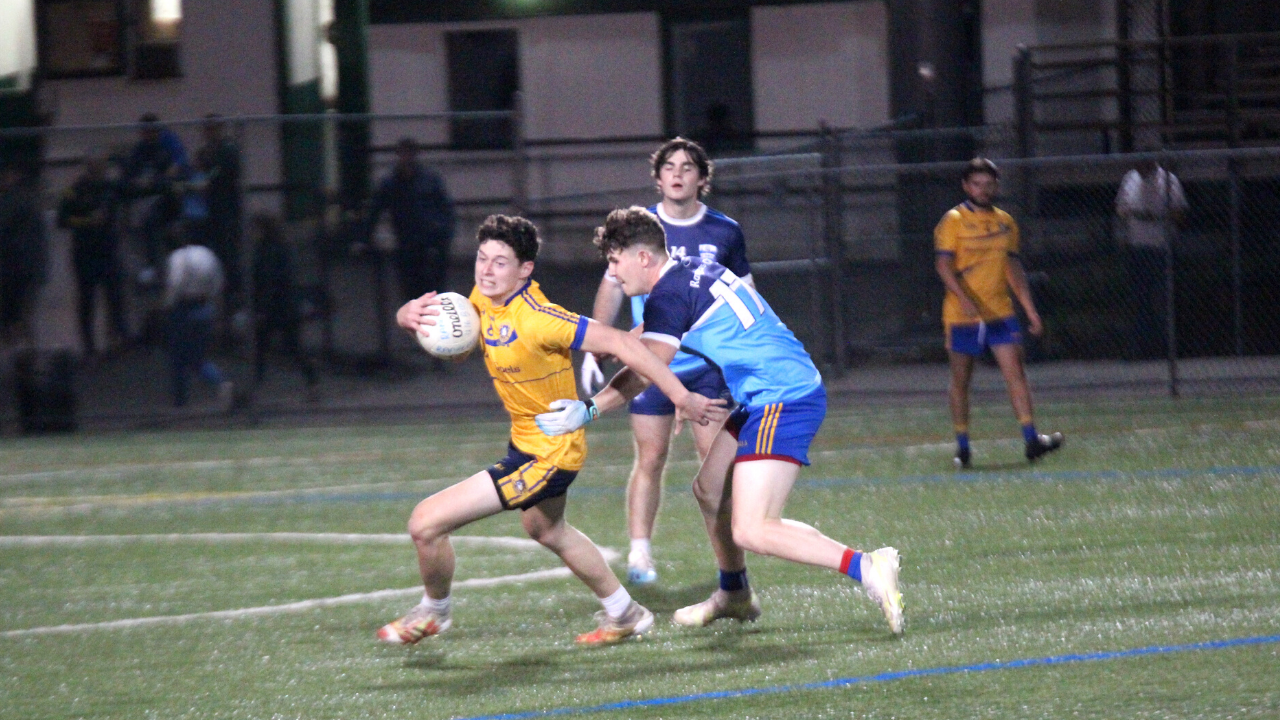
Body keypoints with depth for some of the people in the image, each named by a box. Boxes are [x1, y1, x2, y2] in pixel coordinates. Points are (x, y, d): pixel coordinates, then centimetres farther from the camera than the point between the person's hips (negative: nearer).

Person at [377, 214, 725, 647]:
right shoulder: (485, 299, -5)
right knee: (546, 531, 35)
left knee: (426, 523, -12)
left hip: (548, 456, -10)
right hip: (526, 443, 10)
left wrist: (682, 397, -30)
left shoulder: (535, 319, -30)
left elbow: (619, 343, -30)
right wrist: (412, 314, -20)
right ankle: (625, 615, 54)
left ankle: (433, 612, 18)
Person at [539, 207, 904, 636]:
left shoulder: (670, 295, -12)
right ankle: (734, 596, 38)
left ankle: (865, 568, -24)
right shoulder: (692, 268, 16)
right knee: (709, 489, 22)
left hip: (783, 402, -10)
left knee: (750, 532, -17)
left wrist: (589, 409, -20)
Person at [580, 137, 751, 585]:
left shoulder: (725, 232, 3)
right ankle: (639, 553, 1)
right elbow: (612, 286, 10)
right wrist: (593, 349, 5)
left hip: (710, 364, 0)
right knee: (650, 460, -3)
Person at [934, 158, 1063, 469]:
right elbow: (943, 264, -13)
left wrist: (1030, 309, 12)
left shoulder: (1005, 222, 12)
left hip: (1001, 313, 3)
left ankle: (1031, 439, -14)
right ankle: (962, 448, 12)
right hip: (962, 315, -3)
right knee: (960, 381, 4)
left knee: (1015, 371, -9)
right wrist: (965, 299, -28)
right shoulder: (953, 221, -3)